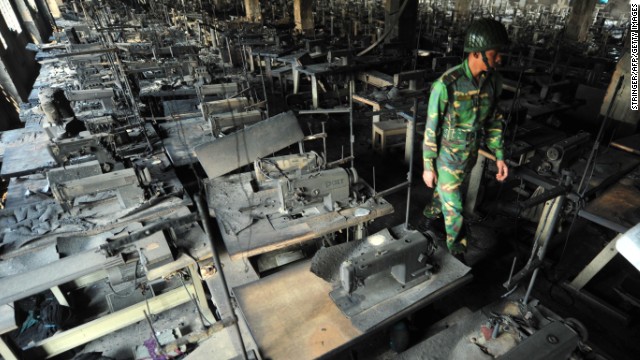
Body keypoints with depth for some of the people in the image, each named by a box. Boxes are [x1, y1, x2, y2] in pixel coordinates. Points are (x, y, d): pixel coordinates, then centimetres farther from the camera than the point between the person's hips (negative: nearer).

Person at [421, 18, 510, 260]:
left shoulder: (493, 81, -7)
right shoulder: (446, 84, -26)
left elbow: (493, 120, 6)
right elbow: (431, 128, -18)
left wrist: (499, 156, 3)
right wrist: (428, 167, -13)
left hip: (470, 156, 6)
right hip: (447, 158, -5)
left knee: (446, 193, 27)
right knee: (454, 211, 4)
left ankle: (430, 216, 56)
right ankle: (458, 258, 23)